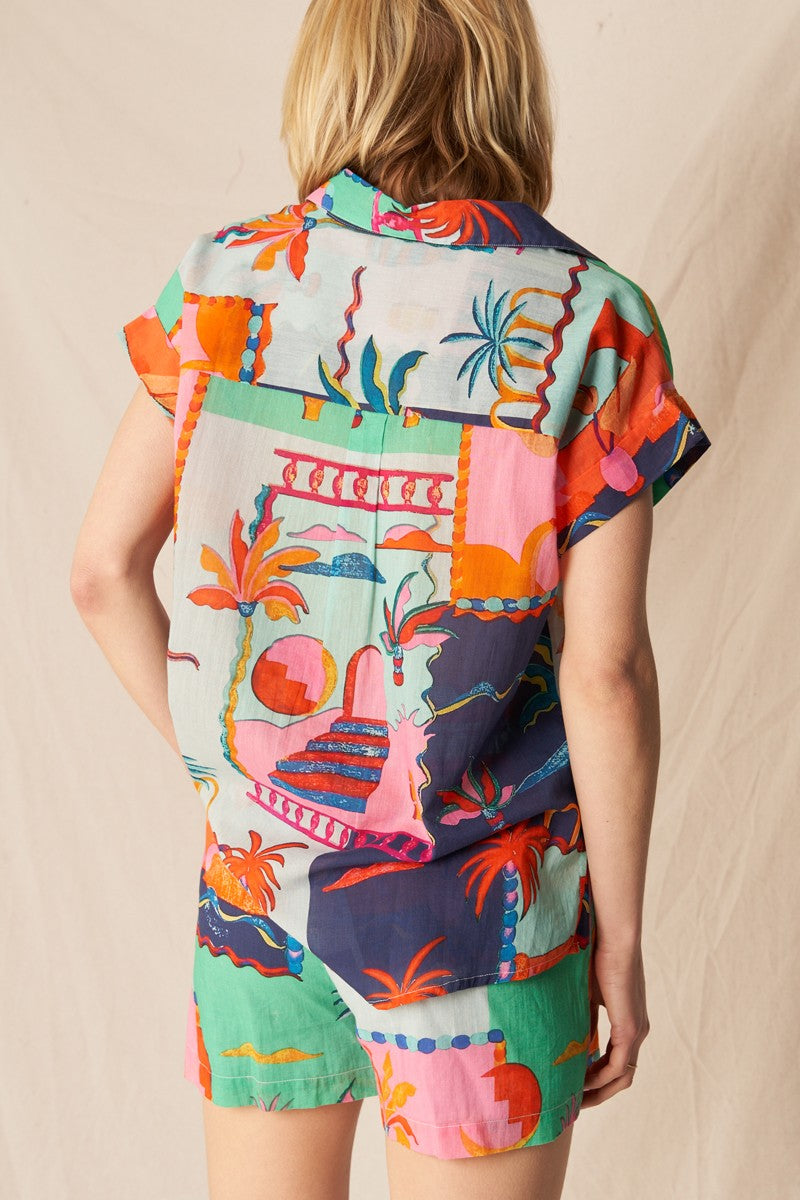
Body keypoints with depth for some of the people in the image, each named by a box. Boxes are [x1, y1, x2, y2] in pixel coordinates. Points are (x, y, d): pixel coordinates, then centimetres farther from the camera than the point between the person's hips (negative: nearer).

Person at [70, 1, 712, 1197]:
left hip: (255, 872, 3)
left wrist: (217, 766, 10)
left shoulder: (225, 285, -4)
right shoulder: (589, 327, -14)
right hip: (474, 915, -3)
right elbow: (605, 670, -15)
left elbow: (104, 570, -2)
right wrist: (621, 939, -3)